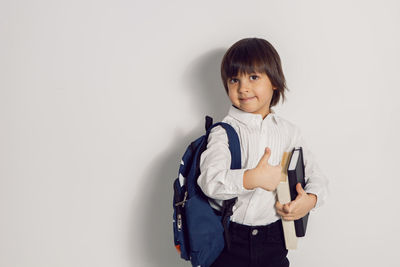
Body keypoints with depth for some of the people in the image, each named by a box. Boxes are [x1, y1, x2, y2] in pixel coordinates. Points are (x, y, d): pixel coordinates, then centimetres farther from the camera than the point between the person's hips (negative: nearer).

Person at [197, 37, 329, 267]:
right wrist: (254, 178, -31)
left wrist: (310, 200, -9)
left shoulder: (288, 131, 5)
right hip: (228, 240, -3)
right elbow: (210, 179, -21)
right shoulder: (225, 131, -8)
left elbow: (316, 176, 11)